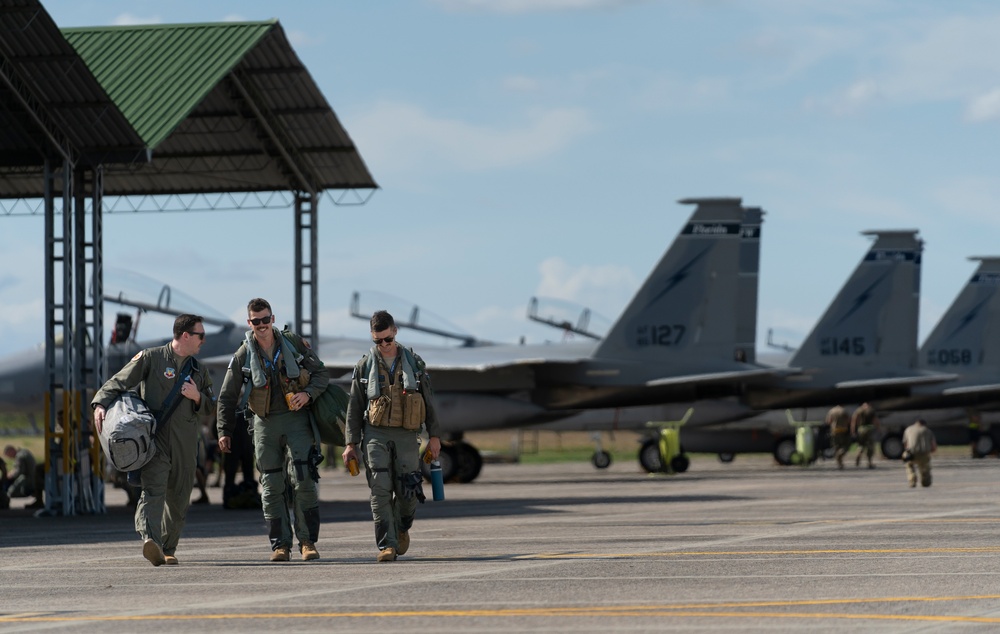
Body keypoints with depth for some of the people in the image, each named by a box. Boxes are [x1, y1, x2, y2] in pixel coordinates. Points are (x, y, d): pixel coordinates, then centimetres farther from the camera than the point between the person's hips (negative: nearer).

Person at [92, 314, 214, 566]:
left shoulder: (199, 370, 20)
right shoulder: (151, 358, 3)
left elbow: (211, 406, 25)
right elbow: (119, 382, -2)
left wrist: (197, 397, 2)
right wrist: (101, 403, -19)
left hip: (185, 443, 5)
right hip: (154, 438, -5)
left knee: (178, 498, 7)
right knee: (153, 489, -21)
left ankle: (168, 549, 21)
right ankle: (150, 539, -38)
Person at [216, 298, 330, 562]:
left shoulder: (293, 342, 0)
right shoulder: (243, 355, 1)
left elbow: (321, 373, 6)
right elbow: (227, 397, 7)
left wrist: (307, 393, -13)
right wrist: (224, 431, 0)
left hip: (297, 418, -1)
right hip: (265, 423, 1)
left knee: (304, 480, -10)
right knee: (271, 486, 0)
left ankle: (307, 541, -3)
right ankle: (280, 544, 5)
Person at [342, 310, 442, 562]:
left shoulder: (414, 362, 9)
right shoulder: (365, 366, 7)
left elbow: (428, 401, 12)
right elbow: (354, 408, 9)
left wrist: (434, 436, 7)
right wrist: (351, 444, 3)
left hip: (406, 436, 1)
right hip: (376, 435, -1)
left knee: (407, 492, -1)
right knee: (380, 490, -11)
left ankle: (402, 528, 29)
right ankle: (386, 545, -10)